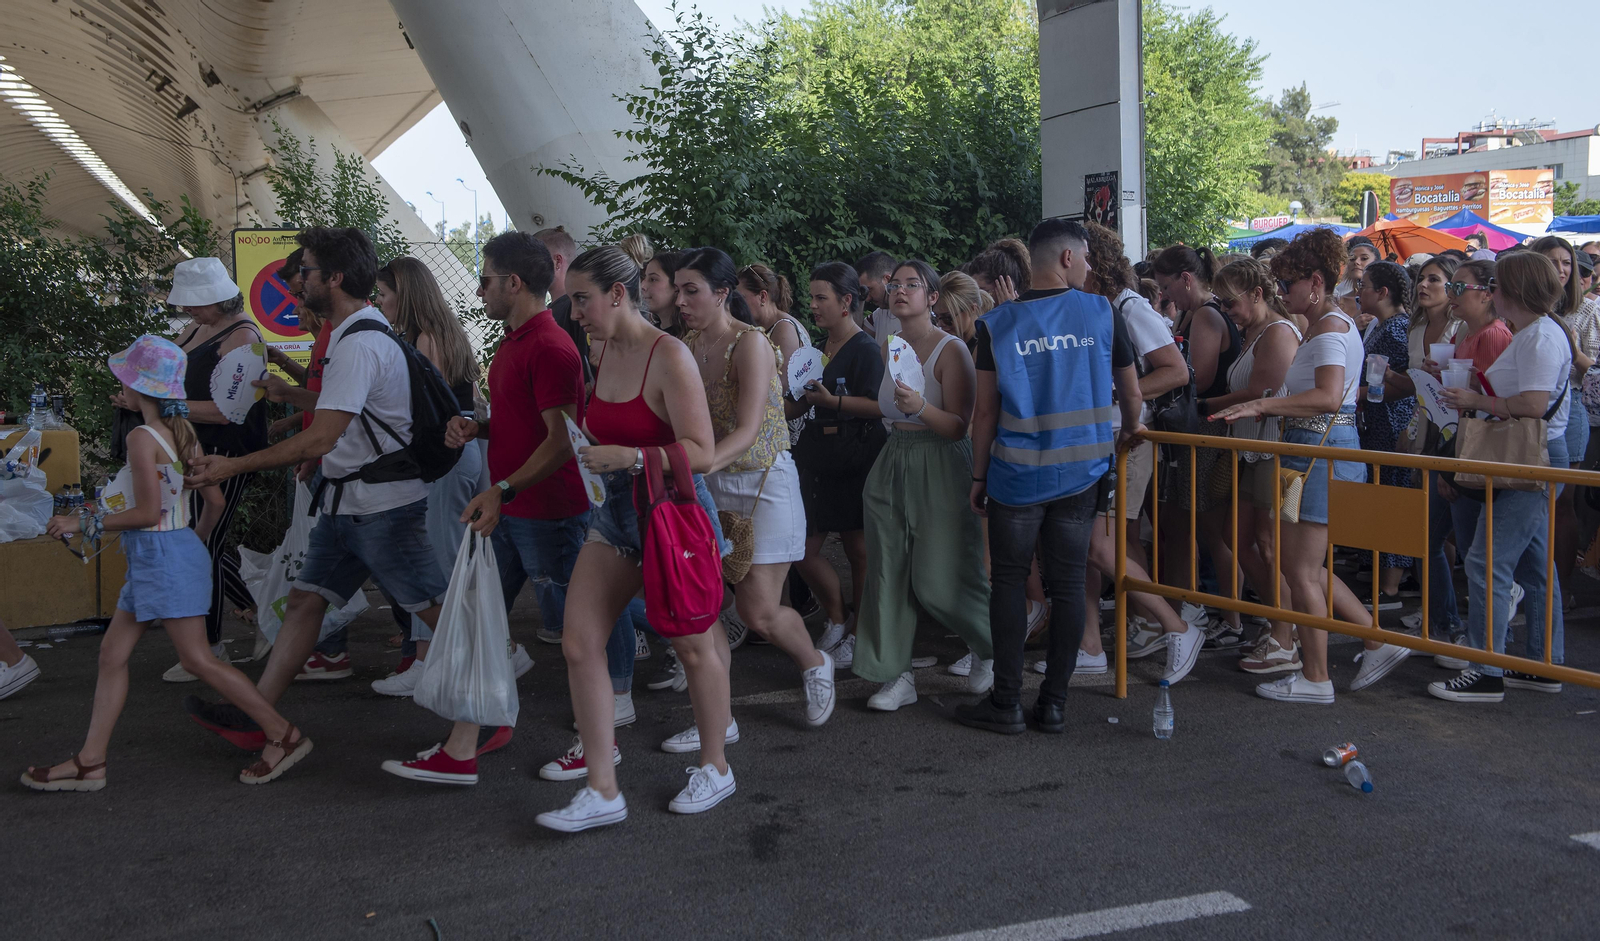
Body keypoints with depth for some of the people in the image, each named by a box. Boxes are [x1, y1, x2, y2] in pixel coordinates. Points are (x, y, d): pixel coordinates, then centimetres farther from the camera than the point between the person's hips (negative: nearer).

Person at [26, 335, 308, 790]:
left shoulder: (142, 437, -16)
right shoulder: (183, 431, 8)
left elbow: (148, 512, -19)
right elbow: (215, 501, 10)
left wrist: (86, 523, -11)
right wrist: (196, 541, 26)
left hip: (163, 555, -10)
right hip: (150, 561, 10)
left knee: (197, 658, -6)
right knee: (112, 652, 12)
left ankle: (283, 734, -3)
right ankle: (90, 762, 16)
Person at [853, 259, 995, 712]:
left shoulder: (951, 350, -11)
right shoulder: (887, 347, 9)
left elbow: (960, 427, -16)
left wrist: (920, 407, -31)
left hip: (941, 468, -6)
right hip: (892, 464, 7)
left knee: (939, 581, -4)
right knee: (888, 573, 4)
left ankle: (994, 650, 23)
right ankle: (897, 677, 12)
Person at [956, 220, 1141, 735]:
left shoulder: (998, 324, -3)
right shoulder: (1101, 313, 0)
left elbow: (986, 411, -2)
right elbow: (1131, 393, 9)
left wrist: (978, 477, 7)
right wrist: (1130, 430, 29)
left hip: (1017, 475, -1)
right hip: (1081, 473, 1)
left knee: (1007, 583, 7)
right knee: (1067, 585, 7)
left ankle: (1006, 703, 10)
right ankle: (1054, 703, 13)